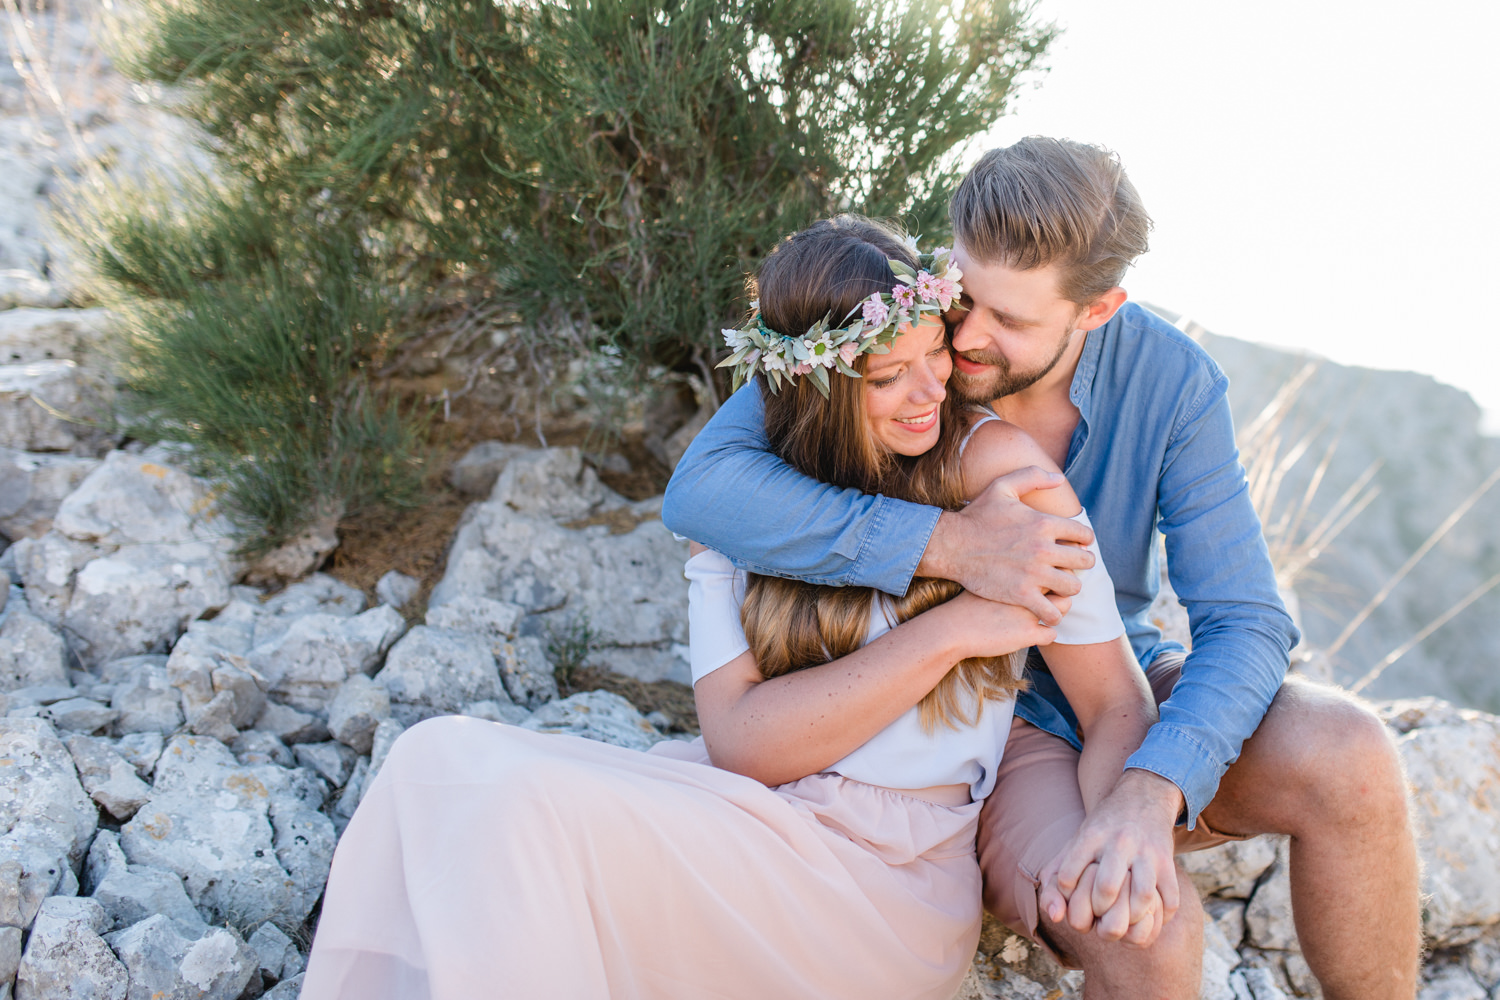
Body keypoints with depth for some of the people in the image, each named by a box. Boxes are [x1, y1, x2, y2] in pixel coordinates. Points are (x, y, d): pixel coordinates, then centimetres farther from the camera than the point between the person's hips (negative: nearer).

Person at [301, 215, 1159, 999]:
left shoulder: (993, 463, -3)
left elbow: (1119, 703, -3)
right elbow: (740, 740, -6)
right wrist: (944, 632, -13)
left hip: (890, 878, -4)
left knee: (513, 798, -25)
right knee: (442, 759, -17)